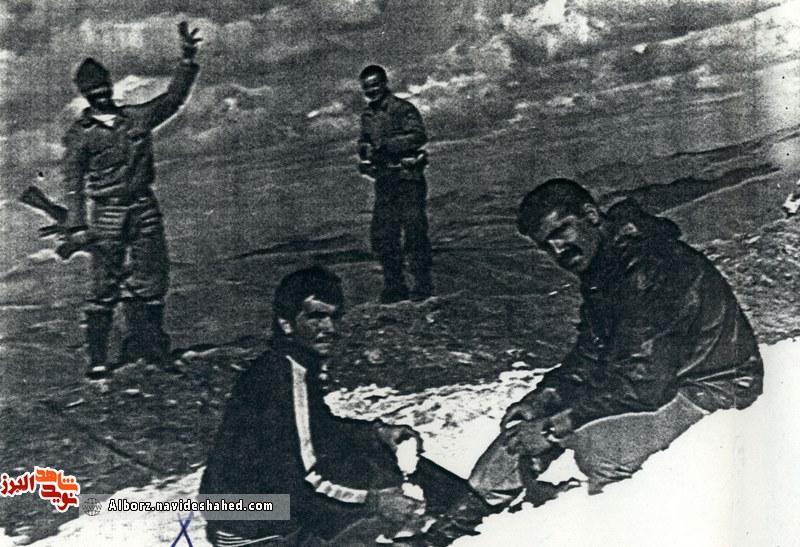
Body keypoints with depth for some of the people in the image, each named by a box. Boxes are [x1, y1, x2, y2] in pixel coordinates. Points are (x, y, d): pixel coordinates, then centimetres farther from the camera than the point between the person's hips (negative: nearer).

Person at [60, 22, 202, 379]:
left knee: (150, 282, 4)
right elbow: (73, 183, -1)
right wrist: (77, 224, -8)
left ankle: (147, 348, 15)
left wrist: (188, 59, 5)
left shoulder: (138, 118, 10)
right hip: (106, 214, -3)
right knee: (105, 286, -2)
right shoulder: (81, 134, 2)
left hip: (144, 210, 4)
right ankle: (97, 359, 5)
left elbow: (174, 97, 13)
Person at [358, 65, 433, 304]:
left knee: (414, 232, -6)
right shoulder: (367, 114, 14)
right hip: (383, 181, 7)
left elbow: (417, 136, -20)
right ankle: (394, 287, 13)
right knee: (381, 235, 4)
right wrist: (364, 152, 0)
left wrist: (385, 145, -23)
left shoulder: (402, 109, -8)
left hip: (407, 178, -7)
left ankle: (423, 285, 3)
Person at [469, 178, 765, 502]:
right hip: (649, 375, 9)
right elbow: (589, 357, 10)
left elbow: (642, 383, -31)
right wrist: (542, 398, -8)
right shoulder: (598, 271, 4)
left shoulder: (651, 268, -28)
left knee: (597, 444, -31)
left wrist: (553, 427, -27)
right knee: (529, 422, -2)